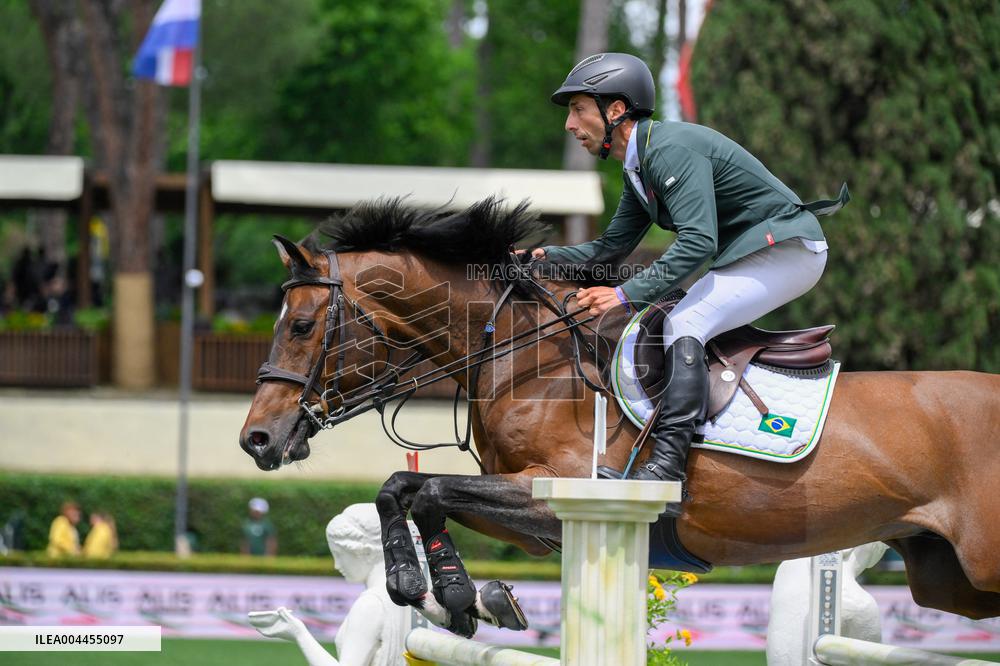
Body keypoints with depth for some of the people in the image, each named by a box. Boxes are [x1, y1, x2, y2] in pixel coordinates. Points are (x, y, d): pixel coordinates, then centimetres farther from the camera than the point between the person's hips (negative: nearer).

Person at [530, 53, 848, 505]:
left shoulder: (672, 149, -22)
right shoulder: (638, 164, 11)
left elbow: (698, 242, -31)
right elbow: (613, 247, 16)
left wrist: (628, 294, -34)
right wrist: (547, 257, 1)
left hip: (786, 250, -11)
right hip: (748, 257, 11)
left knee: (683, 325, -23)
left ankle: (667, 468, -33)